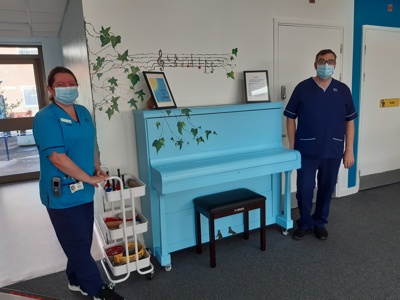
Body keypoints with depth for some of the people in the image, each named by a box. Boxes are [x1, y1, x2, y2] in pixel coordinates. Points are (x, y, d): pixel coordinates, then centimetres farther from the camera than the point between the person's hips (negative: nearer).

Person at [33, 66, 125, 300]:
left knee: (83, 241, 19)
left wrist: (97, 168, 4)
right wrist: (89, 178, -18)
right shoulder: (46, 118, -18)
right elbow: (57, 158, -24)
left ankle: (77, 281, 40)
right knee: (78, 244, 6)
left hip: (83, 190, 8)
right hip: (61, 193, -8)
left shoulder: (83, 112, 8)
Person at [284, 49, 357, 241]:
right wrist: (292, 147, -4)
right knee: (304, 189, 2)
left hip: (333, 151, 2)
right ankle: (305, 224, 24)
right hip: (307, 150, -2)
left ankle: (320, 223, 33)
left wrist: (349, 150, 1)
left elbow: (349, 122, 6)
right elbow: (291, 118, -1)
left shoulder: (343, 90, 2)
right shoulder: (302, 88, -3)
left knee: (327, 189, 12)